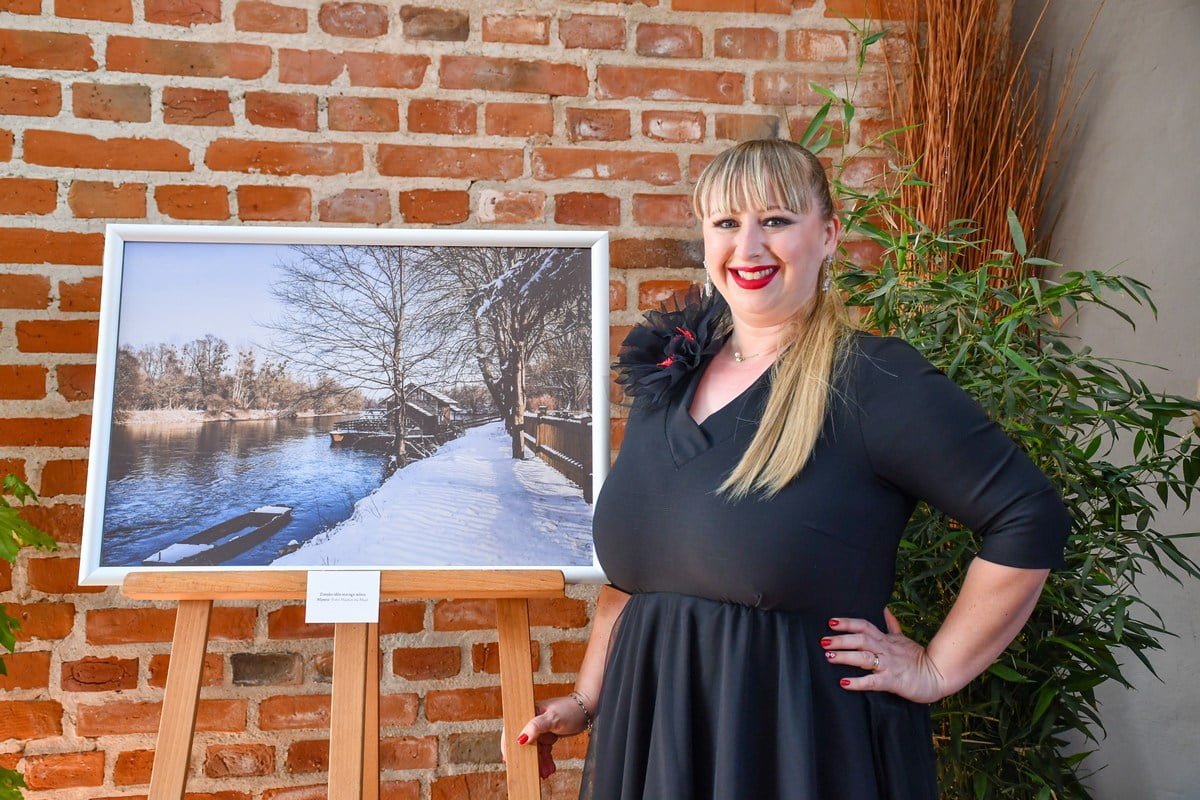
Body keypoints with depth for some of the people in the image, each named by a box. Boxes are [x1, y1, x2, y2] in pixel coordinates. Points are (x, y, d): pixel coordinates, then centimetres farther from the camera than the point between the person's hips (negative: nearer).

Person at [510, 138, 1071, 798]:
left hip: (808, 747, -5)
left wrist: (937, 670, -11)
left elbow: (1031, 520, -15)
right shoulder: (669, 374, 5)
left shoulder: (875, 380, -15)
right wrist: (586, 699, 8)